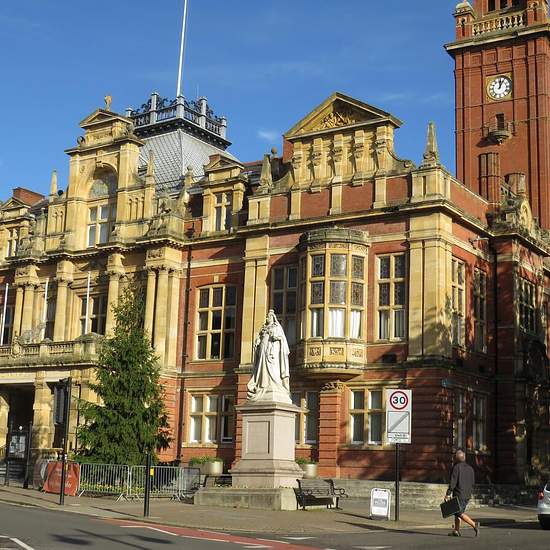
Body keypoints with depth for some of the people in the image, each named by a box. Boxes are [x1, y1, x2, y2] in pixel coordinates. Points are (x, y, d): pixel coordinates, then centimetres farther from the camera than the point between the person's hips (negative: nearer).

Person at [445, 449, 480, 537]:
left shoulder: (456, 467, -10)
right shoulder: (470, 468, 11)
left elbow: (453, 482, -16)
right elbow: (473, 483, 15)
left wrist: (448, 494, -14)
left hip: (459, 494, -8)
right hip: (467, 495, 8)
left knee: (460, 513, -5)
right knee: (457, 511, 16)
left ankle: (474, 525, -18)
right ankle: (456, 530, 15)